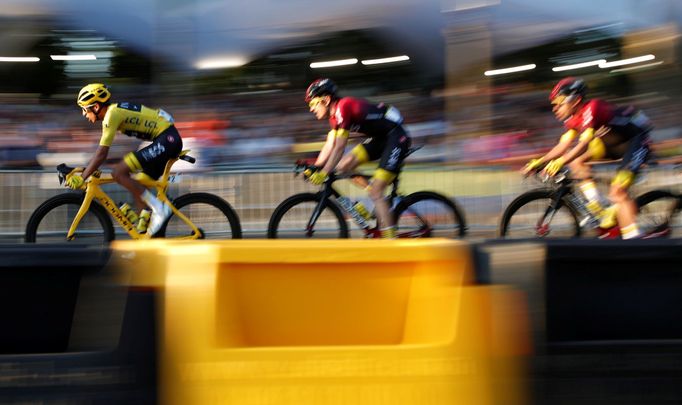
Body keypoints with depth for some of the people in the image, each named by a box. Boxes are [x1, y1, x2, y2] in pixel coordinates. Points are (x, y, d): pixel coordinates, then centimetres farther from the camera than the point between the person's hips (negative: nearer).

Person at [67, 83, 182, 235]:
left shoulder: (112, 114, -14)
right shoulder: (114, 111, 15)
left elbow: (102, 154, -18)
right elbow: (101, 151, 24)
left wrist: (81, 178, -14)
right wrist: (84, 171, 23)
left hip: (167, 140, -10)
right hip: (170, 140, 10)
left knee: (118, 173, -15)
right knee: (137, 187, 15)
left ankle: (158, 208, -11)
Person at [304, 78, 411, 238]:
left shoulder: (343, 107, -21)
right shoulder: (335, 113, 8)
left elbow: (339, 147, -25)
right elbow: (329, 145, 8)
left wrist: (323, 173, -26)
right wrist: (314, 169, 0)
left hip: (396, 137, -10)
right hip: (380, 138, 10)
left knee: (375, 191, -14)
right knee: (344, 166, -1)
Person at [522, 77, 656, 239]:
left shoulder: (591, 108, -27)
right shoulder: (575, 117, 0)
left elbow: (584, 143, -38)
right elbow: (563, 145, -2)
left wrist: (560, 162, -46)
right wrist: (539, 162, -12)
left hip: (636, 141, -9)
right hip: (615, 143, 9)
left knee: (617, 192, -22)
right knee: (575, 160, -3)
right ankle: (605, 217, -4)